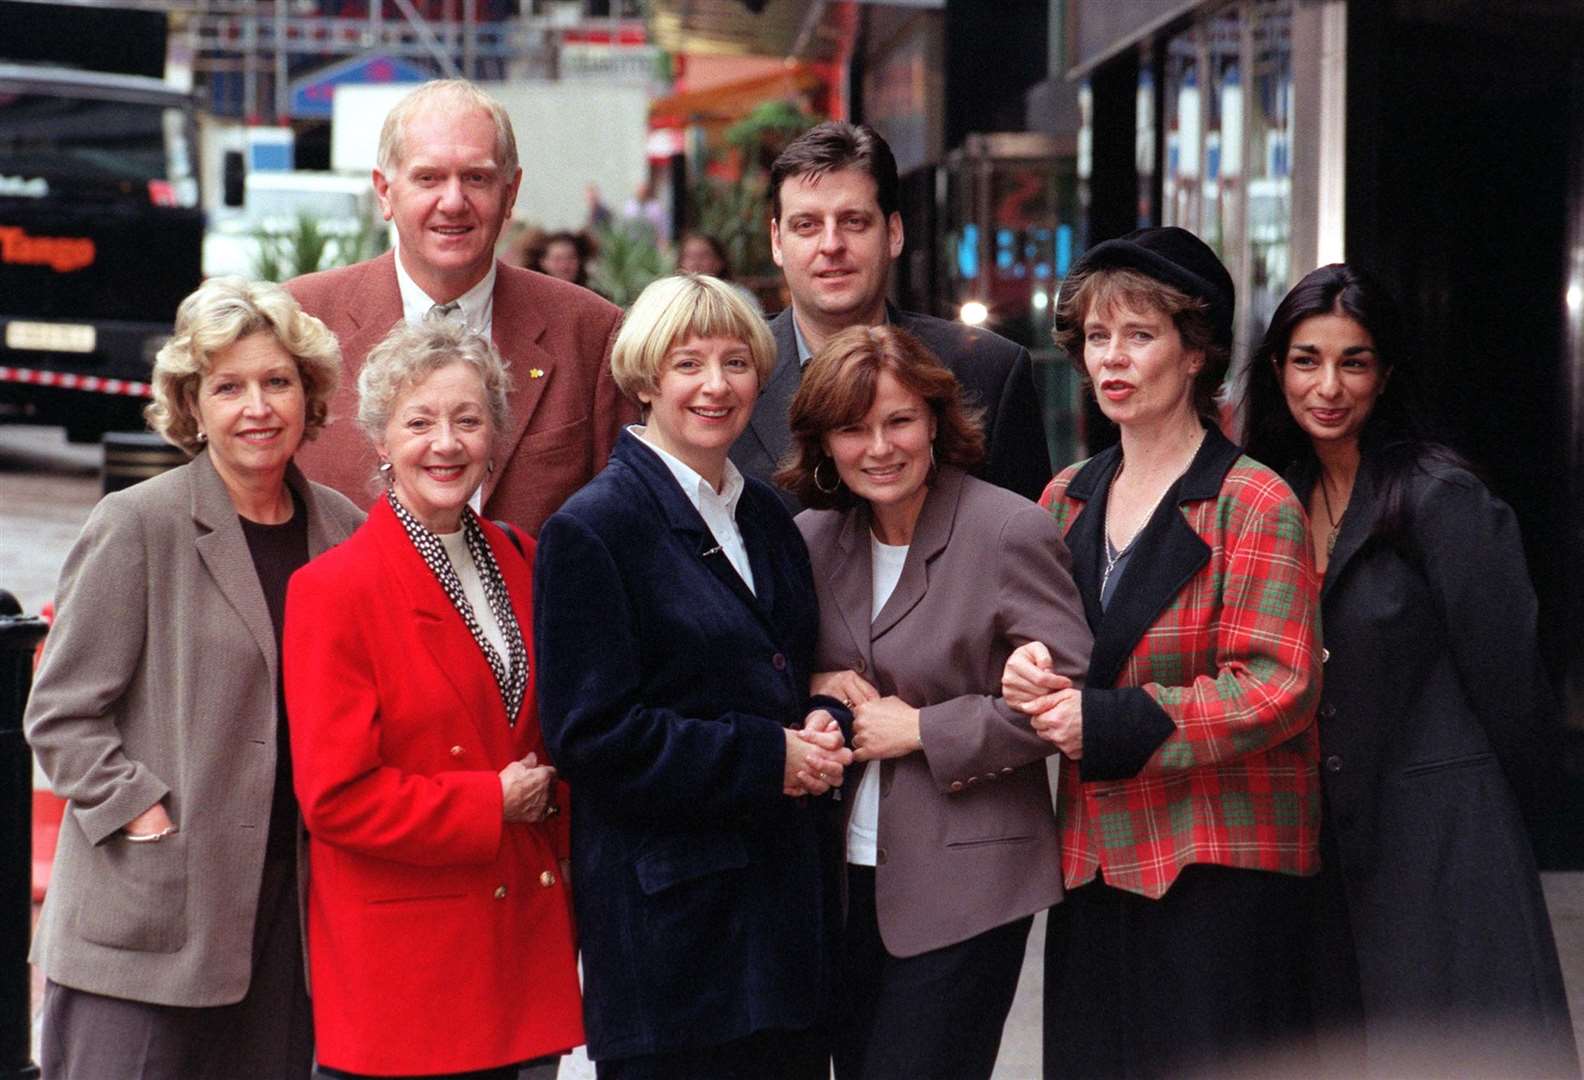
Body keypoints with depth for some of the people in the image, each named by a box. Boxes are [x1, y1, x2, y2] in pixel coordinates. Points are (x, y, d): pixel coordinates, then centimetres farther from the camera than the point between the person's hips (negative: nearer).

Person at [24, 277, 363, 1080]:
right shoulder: (136, 527, -5)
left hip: (288, 917, 4)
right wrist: (142, 819, -13)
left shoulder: (342, 531, 9)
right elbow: (62, 713, -5)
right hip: (146, 917, -4)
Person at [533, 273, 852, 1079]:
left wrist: (820, 730, 0)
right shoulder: (592, 529, -8)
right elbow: (590, 734, -13)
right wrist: (765, 758, -14)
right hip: (668, 913, -7)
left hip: (785, 889, 7)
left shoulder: (768, 518, 14)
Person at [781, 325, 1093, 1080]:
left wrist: (922, 729, -13)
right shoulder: (812, 537, 8)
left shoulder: (1010, 532, -10)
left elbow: (1069, 694, -14)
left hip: (963, 888, -6)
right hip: (846, 879, 6)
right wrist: (813, 688, -3)